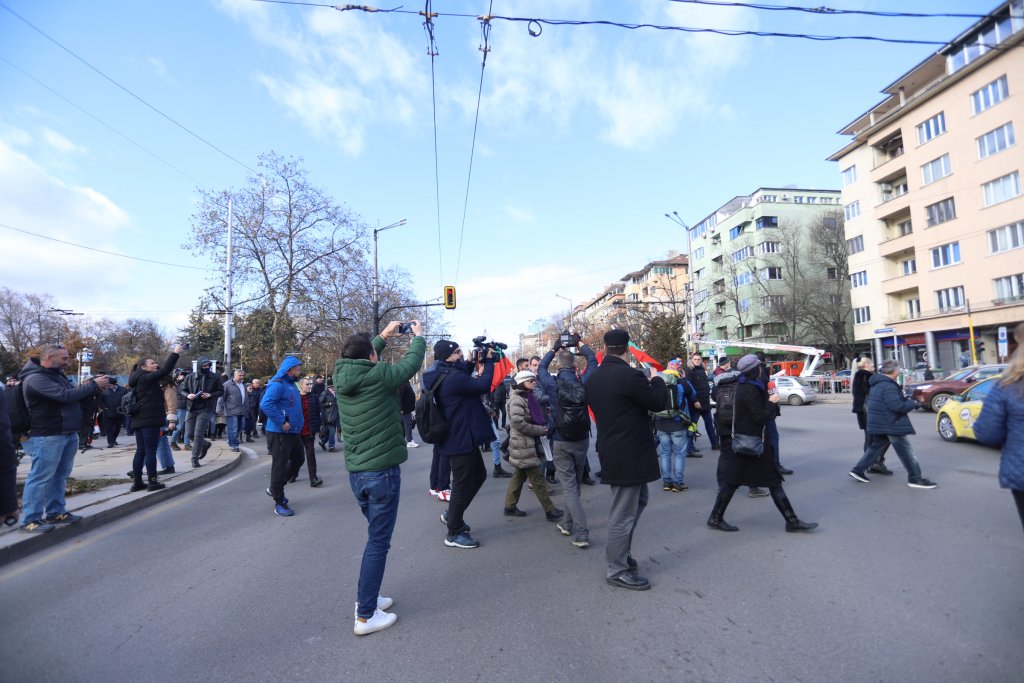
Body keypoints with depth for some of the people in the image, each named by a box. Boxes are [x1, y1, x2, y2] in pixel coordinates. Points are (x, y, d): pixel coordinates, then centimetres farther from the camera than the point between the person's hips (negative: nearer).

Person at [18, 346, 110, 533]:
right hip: (47, 436, -9)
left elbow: (73, 395, 22)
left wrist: (93, 385, 3)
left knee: (60, 476, 13)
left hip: (68, 433, 9)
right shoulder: (35, 378, -15)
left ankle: (56, 513, 21)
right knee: (41, 477, -4)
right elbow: (65, 396, -25)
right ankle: (30, 520, 4)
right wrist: (94, 385, -17)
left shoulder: (57, 374, 15)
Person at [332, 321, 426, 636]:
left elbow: (360, 361, 22)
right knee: (378, 542, 5)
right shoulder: (380, 376, -17)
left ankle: (367, 598, 35)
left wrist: (383, 336, 27)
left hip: (356, 471, 8)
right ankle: (365, 616, 14)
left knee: (376, 536, 24)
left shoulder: (342, 377, 0)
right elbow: (412, 362, -2)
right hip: (382, 471, -7)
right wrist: (418, 335, 16)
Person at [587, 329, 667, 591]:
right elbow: (659, 402, -12)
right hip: (629, 456, -9)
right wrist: (657, 380, 8)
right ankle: (618, 571, 19)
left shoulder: (594, 378, 4)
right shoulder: (629, 376, -22)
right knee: (623, 513, 4)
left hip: (612, 450, 9)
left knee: (637, 500, 25)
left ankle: (620, 553, 35)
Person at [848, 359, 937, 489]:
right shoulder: (888, 386, -22)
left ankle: (858, 470, 14)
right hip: (891, 425, -10)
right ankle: (915, 478, 11)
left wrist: (906, 401, 15)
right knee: (906, 451, 2)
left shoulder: (877, 384, 12)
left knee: (875, 447, 15)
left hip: (879, 424, 10)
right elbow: (897, 405, -26)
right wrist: (912, 403, -10)